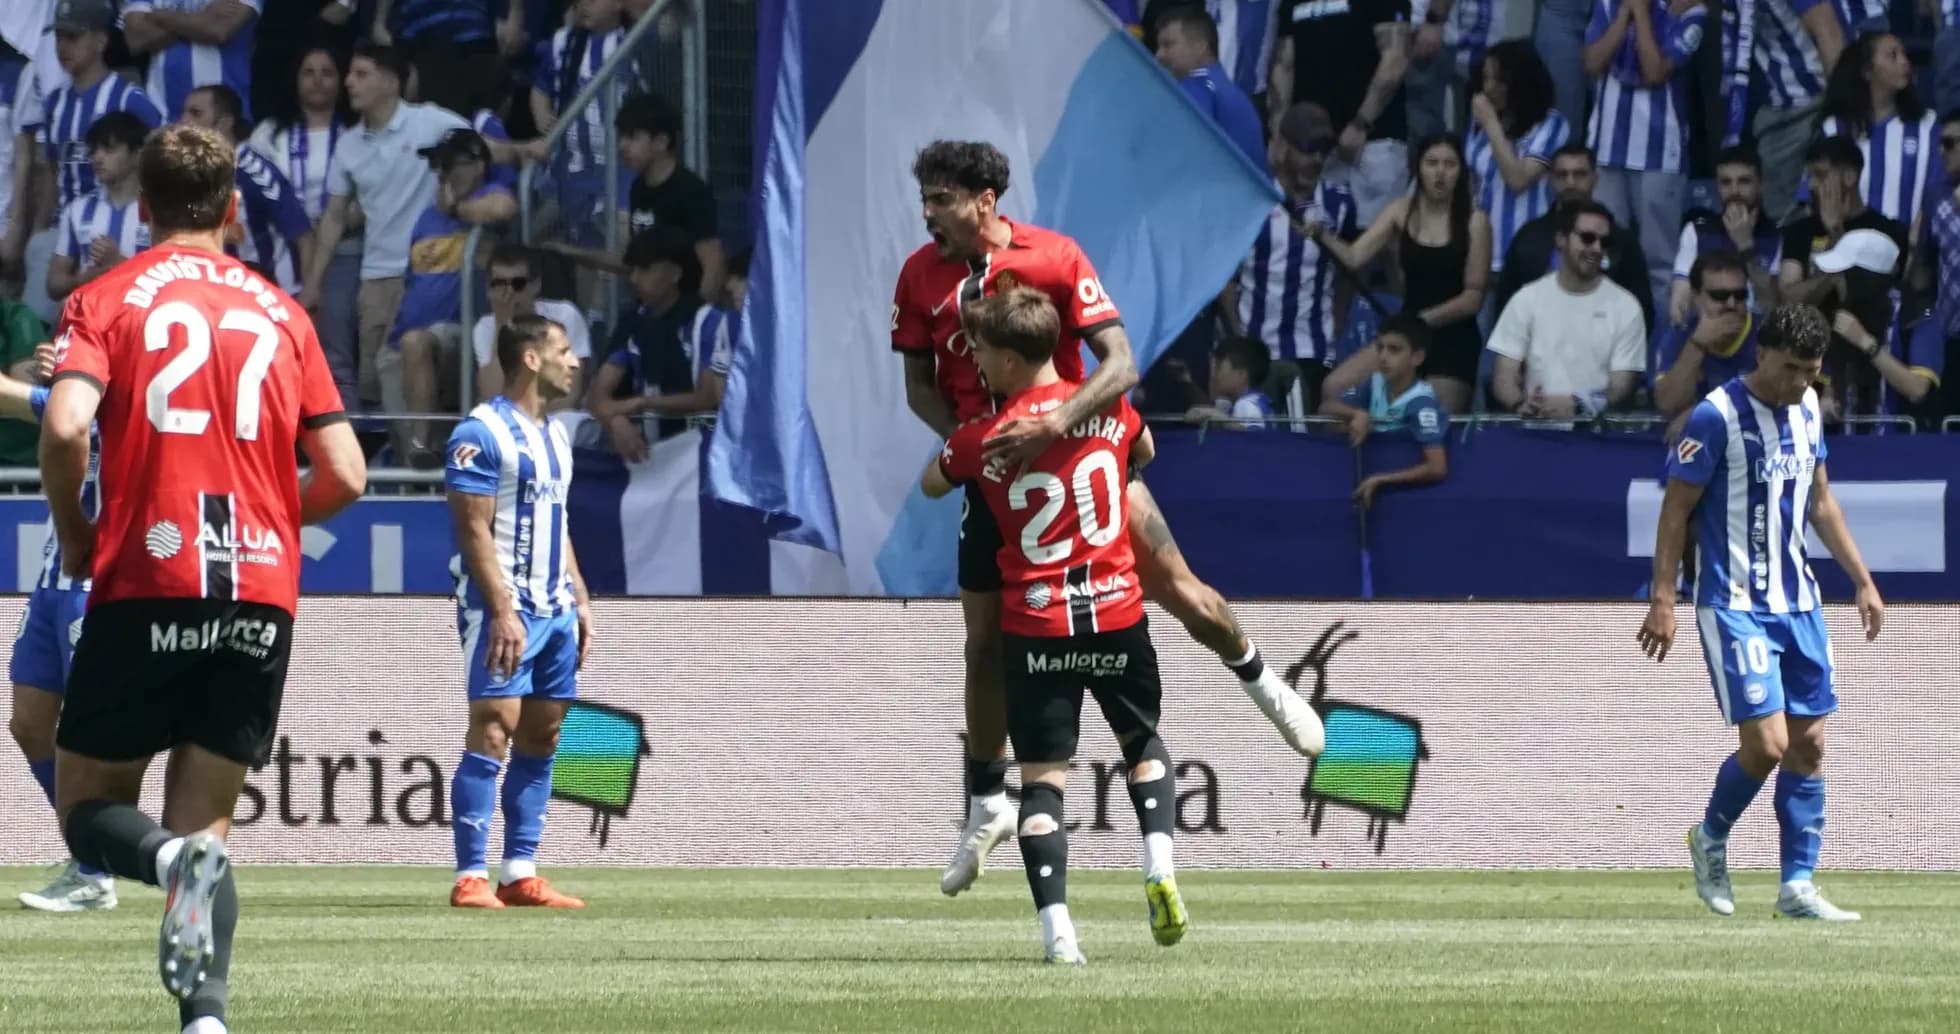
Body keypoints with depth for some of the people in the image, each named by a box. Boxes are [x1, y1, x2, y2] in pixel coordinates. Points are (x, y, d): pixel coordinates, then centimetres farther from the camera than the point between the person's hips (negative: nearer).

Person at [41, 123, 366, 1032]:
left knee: (88, 810, 10)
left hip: (146, 587, -3)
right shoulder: (282, 313, 12)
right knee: (206, 821, 9)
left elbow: (64, 426, -14)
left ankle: (174, 860, -26)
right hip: (261, 593, 3)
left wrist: (73, 534, 3)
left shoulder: (106, 300, 3)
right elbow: (344, 476, 8)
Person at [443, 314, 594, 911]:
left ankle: (520, 873, 10)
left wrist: (581, 603, 17)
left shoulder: (554, 437, 18)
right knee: (493, 733, -12)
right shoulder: (482, 433, -9)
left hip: (554, 609, 9)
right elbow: (474, 530, -14)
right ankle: (471, 877, -14)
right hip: (505, 609, -9)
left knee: (541, 738, 7)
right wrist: (503, 610, -21)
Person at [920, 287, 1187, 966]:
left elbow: (933, 485, 12)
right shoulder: (1107, 408, -2)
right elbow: (1144, 453, 22)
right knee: (1142, 740, 25)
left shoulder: (980, 440, -9)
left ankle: (1056, 926, -13)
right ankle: (1160, 863, 4)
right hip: (1118, 616, 2)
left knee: (1042, 776, 1)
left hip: (1035, 629, -2)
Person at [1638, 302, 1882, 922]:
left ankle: (1798, 885, 8)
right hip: (1734, 607, -7)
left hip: (1798, 603, 7)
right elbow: (1676, 509, -10)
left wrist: (1862, 580, 18)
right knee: (1766, 743, -13)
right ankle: (1711, 839, 14)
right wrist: (1663, 602, -14)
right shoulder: (1717, 417, -14)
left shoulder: (1807, 408, 8)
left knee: (1809, 742, 3)